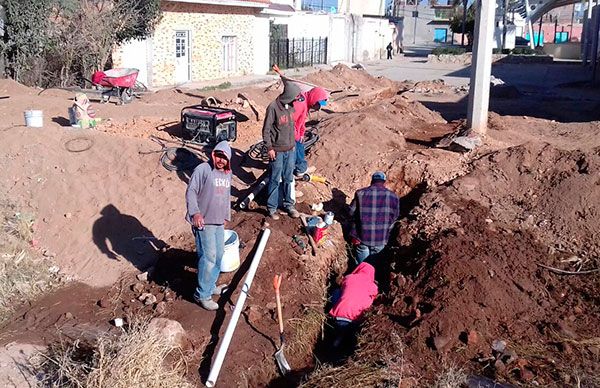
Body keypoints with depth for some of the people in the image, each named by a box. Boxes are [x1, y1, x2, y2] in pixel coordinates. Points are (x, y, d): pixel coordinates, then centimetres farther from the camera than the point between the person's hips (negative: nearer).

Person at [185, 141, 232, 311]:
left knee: (218, 255, 16)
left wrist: (227, 216, 29)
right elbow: (191, 191, -18)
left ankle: (210, 286, 34)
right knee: (208, 257, -9)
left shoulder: (227, 174, 13)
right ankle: (202, 294, 2)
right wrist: (195, 212, -31)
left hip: (219, 222, 8)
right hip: (204, 222, -8)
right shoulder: (202, 169, -12)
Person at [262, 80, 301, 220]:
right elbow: (266, 129, -12)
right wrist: (269, 148, -14)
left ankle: (288, 204, 25)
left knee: (288, 178, 14)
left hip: (290, 149, 6)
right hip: (277, 151, -6)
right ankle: (272, 207, 13)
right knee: (275, 180, 2)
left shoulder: (290, 106, 5)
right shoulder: (273, 107, -16)